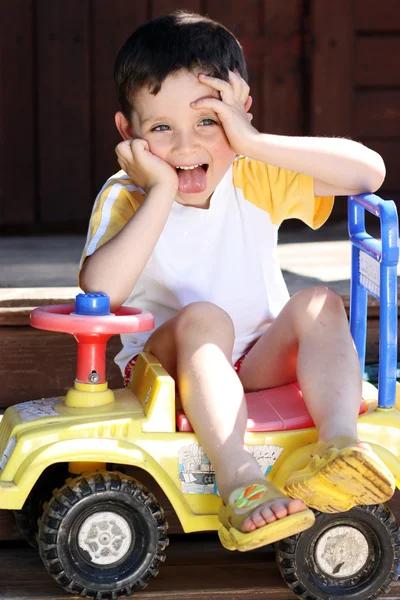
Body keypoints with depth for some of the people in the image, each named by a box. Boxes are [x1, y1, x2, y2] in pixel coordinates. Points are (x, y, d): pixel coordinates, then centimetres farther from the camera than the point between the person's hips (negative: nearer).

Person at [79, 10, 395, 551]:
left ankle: (339, 447, -39)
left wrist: (257, 143, -22)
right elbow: (101, 290, -27)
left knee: (318, 304, -22)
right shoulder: (125, 197, -8)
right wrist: (162, 192, -26)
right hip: (167, 365, -2)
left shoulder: (257, 181, -3)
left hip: (259, 364, 3)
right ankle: (237, 480, -44)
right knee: (203, 318, -32)